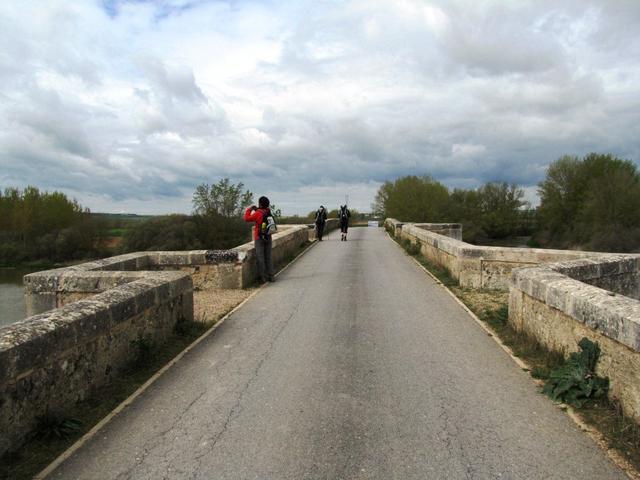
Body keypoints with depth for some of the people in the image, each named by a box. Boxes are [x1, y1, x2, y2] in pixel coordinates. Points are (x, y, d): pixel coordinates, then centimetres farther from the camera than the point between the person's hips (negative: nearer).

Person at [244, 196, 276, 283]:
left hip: (259, 238, -5)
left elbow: (247, 218, -15)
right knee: (268, 257, 12)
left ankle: (262, 277, 3)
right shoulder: (268, 212, 3)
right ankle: (270, 276, 13)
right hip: (268, 238, 5)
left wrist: (249, 209, -2)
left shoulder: (258, 213, -16)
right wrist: (256, 209, 13)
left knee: (260, 258, 2)